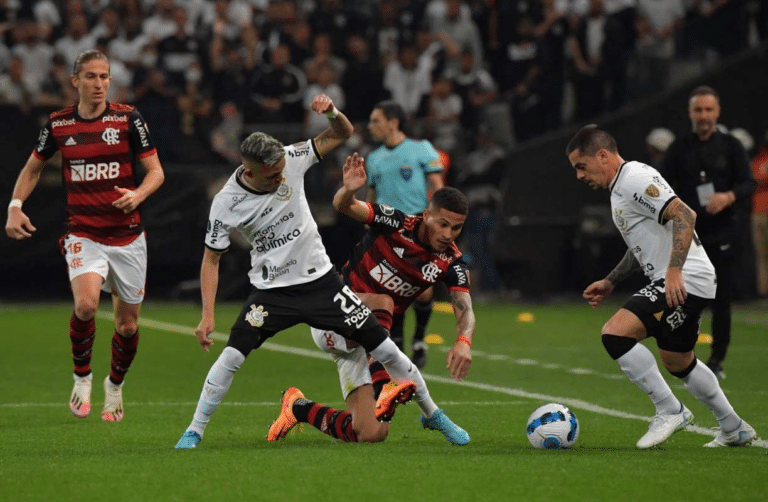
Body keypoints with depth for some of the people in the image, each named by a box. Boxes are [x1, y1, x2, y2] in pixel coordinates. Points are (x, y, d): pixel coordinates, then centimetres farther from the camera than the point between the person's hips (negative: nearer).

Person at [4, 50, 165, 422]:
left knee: (128, 325, 6)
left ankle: (115, 385, 34)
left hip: (127, 236, 0)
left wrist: (139, 193, -22)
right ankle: (82, 377, -2)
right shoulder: (58, 124, 2)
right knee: (86, 304, -26)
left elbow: (156, 171, -1)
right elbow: (33, 167, 17)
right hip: (83, 235, 0)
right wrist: (15, 206, 3)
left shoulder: (128, 119, -4)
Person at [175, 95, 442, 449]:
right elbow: (211, 260, -7)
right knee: (232, 355, -20)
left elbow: (342, 134, -3)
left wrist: (332, 112, -26)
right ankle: (194, 431, -4)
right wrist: (207, 315, -16)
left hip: (320, 280, 2)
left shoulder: (290, 160, -12)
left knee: (383, 347, 0)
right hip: (271, 291, -2)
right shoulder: (226, 204, -16)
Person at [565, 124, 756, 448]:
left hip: (684, 281, -11)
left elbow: (684, 215, -25)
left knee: (614, 334, -21)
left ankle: (669, 411, -12)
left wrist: (674, 270, -31)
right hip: (677, 284, 11)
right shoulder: (620, 188, 19)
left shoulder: (636, 179, -14)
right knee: (677, 362, 24)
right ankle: (735, 429, 35)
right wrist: (610, 282, 25)